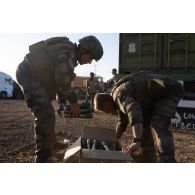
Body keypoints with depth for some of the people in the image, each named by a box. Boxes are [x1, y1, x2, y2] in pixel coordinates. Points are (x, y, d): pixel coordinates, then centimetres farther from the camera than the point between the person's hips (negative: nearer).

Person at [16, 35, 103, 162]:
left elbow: (61, 80, 16)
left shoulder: (70, 56, 11)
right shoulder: (67, 52, -21)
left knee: (47, 112, 19)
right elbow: (62, 79, -32)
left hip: (33, 76, 11)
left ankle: (52, 144, 35)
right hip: (28, 74, -11)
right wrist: (74, 101, -21)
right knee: (46, 114, -18)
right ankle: (44, 158, -12)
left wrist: (68, 101, 10)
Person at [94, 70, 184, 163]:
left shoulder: (119, 94, -24)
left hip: (169, 91, -10)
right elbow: (122, 122, 22)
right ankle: (148, 160, 20)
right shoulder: (118, 101, 10)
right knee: (144, 122, 13)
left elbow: (134, 112, -44)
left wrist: (137, 140, -53)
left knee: (159, 126, -25)